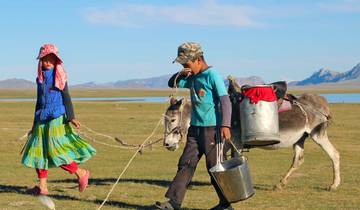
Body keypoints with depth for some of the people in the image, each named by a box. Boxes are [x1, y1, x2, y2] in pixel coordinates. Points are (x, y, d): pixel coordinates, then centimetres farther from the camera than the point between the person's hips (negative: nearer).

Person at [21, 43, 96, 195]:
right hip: (42, 120, 6)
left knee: (55, 151, -14)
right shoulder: (40, 78, 15)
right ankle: (42, 187, 7)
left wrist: (71, 117, -14)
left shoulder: (59, 76, 0)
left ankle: (81, 173, 2)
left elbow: (66, 97, -3)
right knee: (38, 150, 1)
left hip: (57, 118, -6)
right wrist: (35, 123, 23)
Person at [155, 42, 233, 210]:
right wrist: (180, 75, 0)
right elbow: (172, 84, 22)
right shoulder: (192, 77, 12)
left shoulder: (212, 75, -11)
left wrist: (225, 125, -25)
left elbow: (225, 101, -17)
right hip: (195, 128, 7)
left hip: (211, 129, -7)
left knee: (215, 167, 0)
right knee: (186, 164, 1)